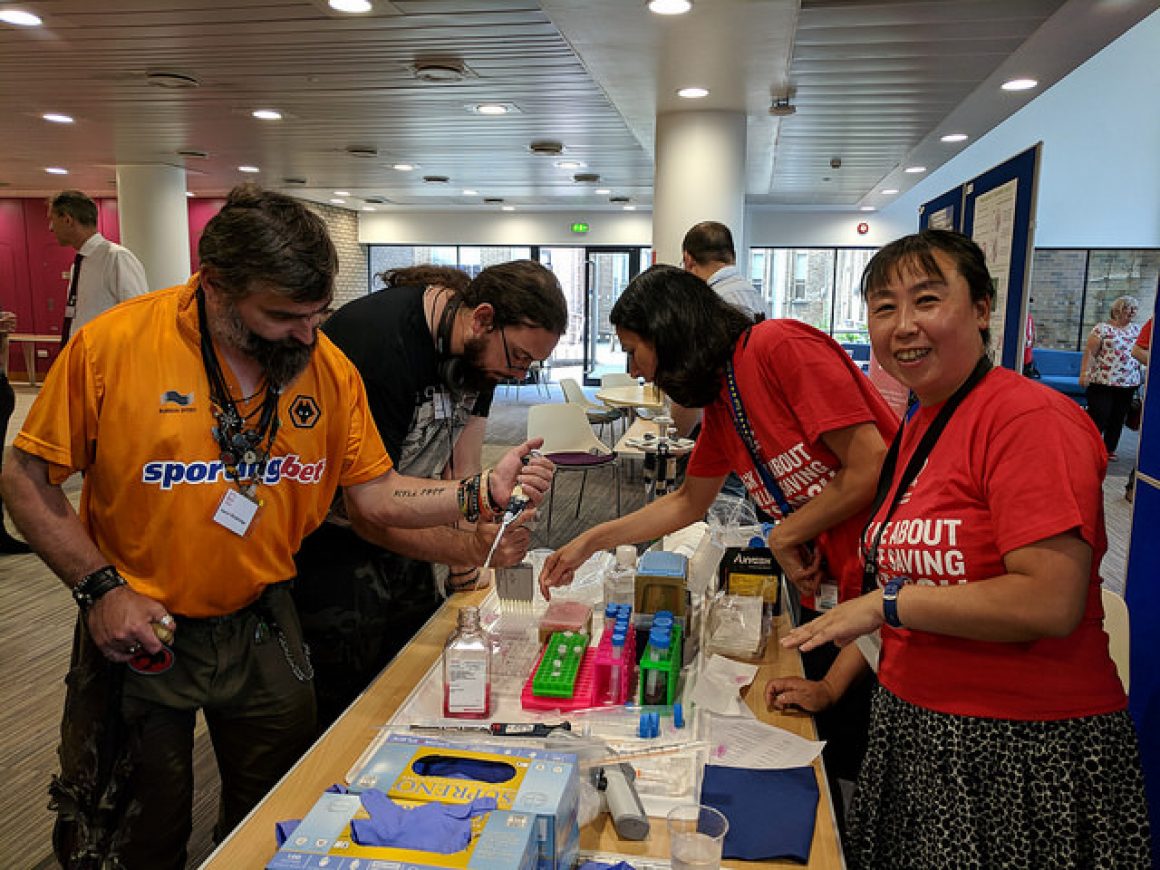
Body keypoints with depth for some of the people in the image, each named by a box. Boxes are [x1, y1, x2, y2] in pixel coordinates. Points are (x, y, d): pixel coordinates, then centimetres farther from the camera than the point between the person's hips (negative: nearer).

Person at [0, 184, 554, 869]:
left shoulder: (329, 366, -8)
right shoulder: (113, 343, -16)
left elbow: (372, 494, -4)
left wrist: (480, 494, -18)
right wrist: (101, 589, -15)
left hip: (261, 630, 3)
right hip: (136, 632, -2)